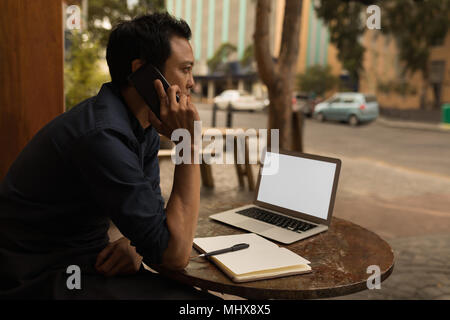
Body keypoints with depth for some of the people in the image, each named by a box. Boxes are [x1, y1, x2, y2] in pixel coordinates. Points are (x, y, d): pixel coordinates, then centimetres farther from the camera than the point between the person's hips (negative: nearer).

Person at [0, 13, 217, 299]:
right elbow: (175, 253, -27)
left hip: (87, 261, 8)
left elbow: (152, 208, 10)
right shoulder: (102, 135, -28)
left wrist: (133, 244, -13)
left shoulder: (145, 124, 1)